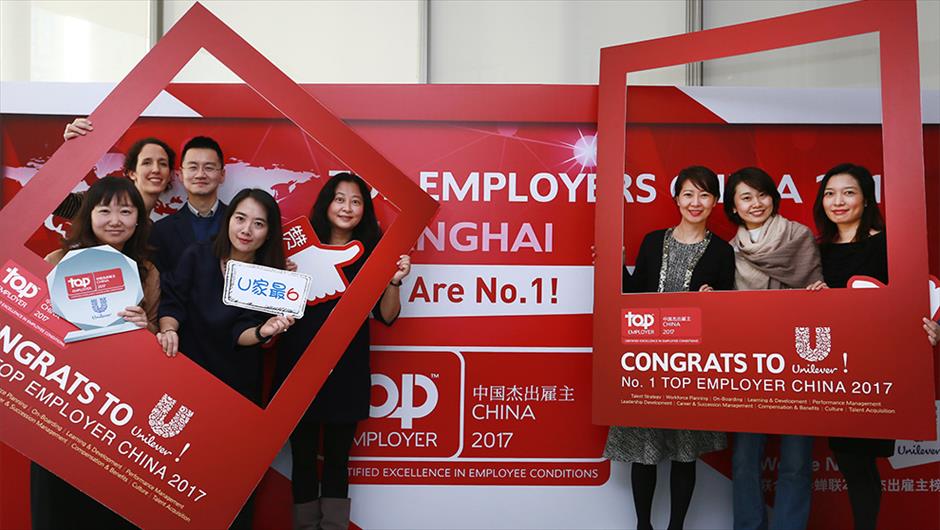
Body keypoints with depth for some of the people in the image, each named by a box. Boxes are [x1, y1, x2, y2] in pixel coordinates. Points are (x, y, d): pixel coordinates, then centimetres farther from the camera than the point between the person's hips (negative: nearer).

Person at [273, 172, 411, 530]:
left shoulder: (372, 253, 1)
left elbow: (386, 316, -2)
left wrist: (394, 282, -17)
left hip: (347, 373, 0)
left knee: (337, 457, 11)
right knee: (303, 457, 10)